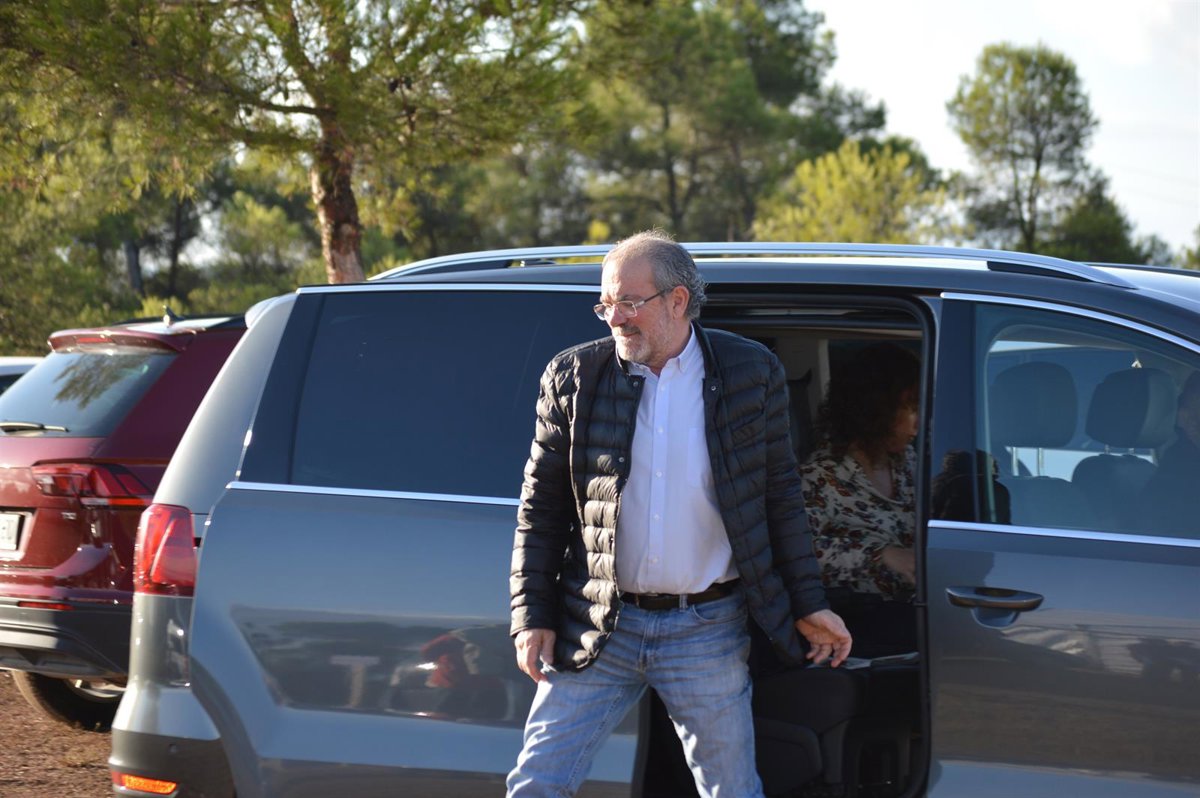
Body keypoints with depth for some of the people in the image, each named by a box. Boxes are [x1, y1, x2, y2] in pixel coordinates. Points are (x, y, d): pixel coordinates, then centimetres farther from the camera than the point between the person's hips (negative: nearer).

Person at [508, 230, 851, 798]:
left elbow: (781, 498, 7)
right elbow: (540, 508, 6)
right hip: (599, 627, 1)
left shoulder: (751, 374, 1)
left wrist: (808, 605, 6)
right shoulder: (573, 379, 1)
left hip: (707, 633, -1)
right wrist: (531, 616, 1)